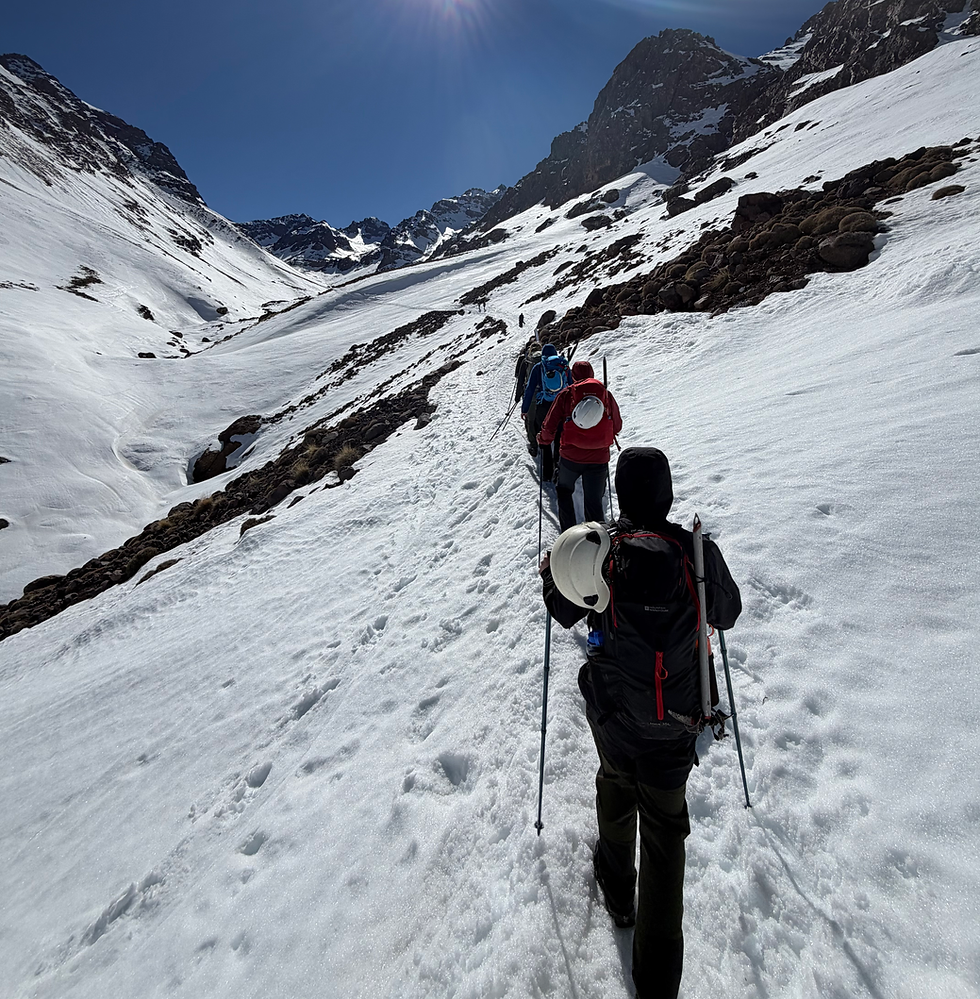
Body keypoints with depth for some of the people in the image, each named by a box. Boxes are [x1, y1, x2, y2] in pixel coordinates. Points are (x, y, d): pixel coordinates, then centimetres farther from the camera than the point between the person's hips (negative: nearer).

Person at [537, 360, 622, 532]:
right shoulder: (606, 394, 3)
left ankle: (568, 531, 21)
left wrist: (543, 440, 16)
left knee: (564, 490, 24)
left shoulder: (566, 395, -4)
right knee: (594, 501, 11)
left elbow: (550, 426, -4)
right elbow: (617, 426, 11)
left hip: (570, 457, -1)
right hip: (599, 458, 1)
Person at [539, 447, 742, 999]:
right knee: (665, 829, 18)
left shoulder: (595, 546, -18)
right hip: (674, 721, 0)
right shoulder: (699, 552, -17)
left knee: (615, 787, 31)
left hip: (612, 711, 1)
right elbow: (728, 614, 2)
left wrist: (549, 573, 17)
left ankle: (617, 890, 55)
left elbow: (565, 612, -2)